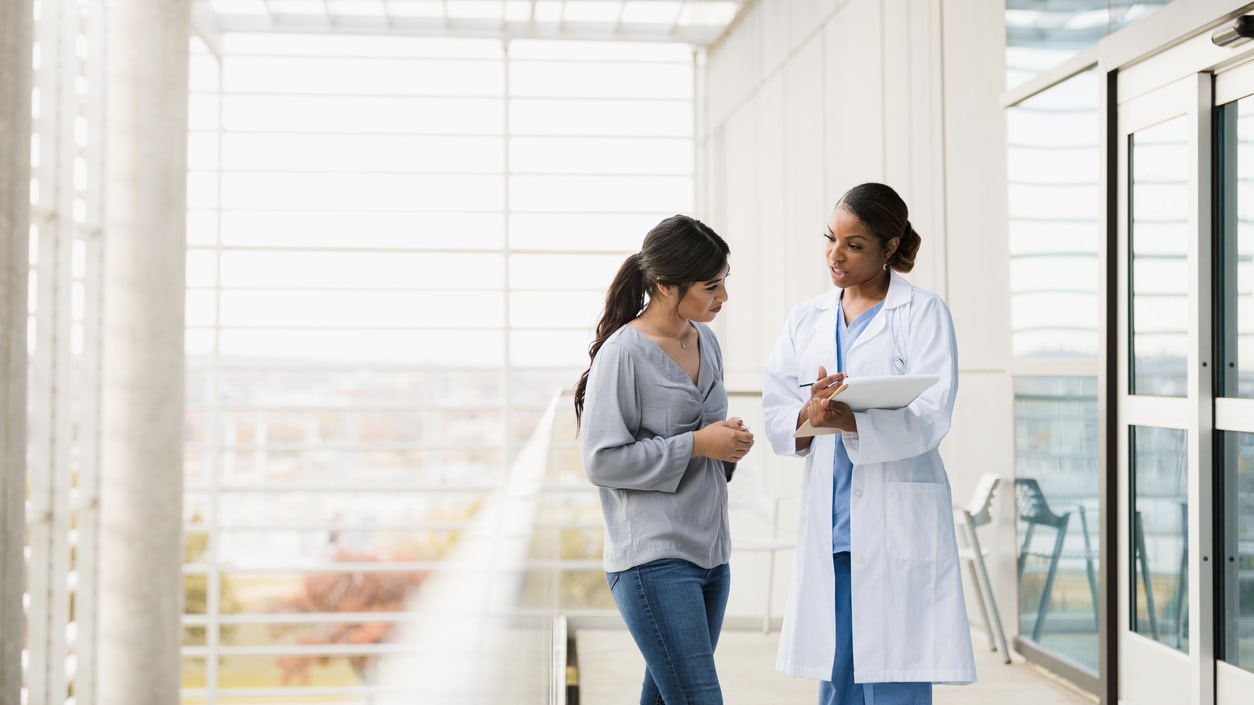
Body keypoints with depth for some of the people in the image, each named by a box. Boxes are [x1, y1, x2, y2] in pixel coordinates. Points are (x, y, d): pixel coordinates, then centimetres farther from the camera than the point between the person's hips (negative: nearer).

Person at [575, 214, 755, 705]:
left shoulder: (705, 341, 12)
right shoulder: (623, 353, -12)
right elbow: (602, 460, -14)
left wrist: (730, 444, 2)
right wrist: (695, 444, -15)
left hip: (709, 550, 8)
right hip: (653, 558, -8)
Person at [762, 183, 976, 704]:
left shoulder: (923, 313, 0)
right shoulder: (806, 320, 15)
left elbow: (929, 417, -12)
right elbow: (775, 413, 5)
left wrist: (851, 421, -29)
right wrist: (808, 417, -18)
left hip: (898, 520, -5)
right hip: (828, 520, 5)